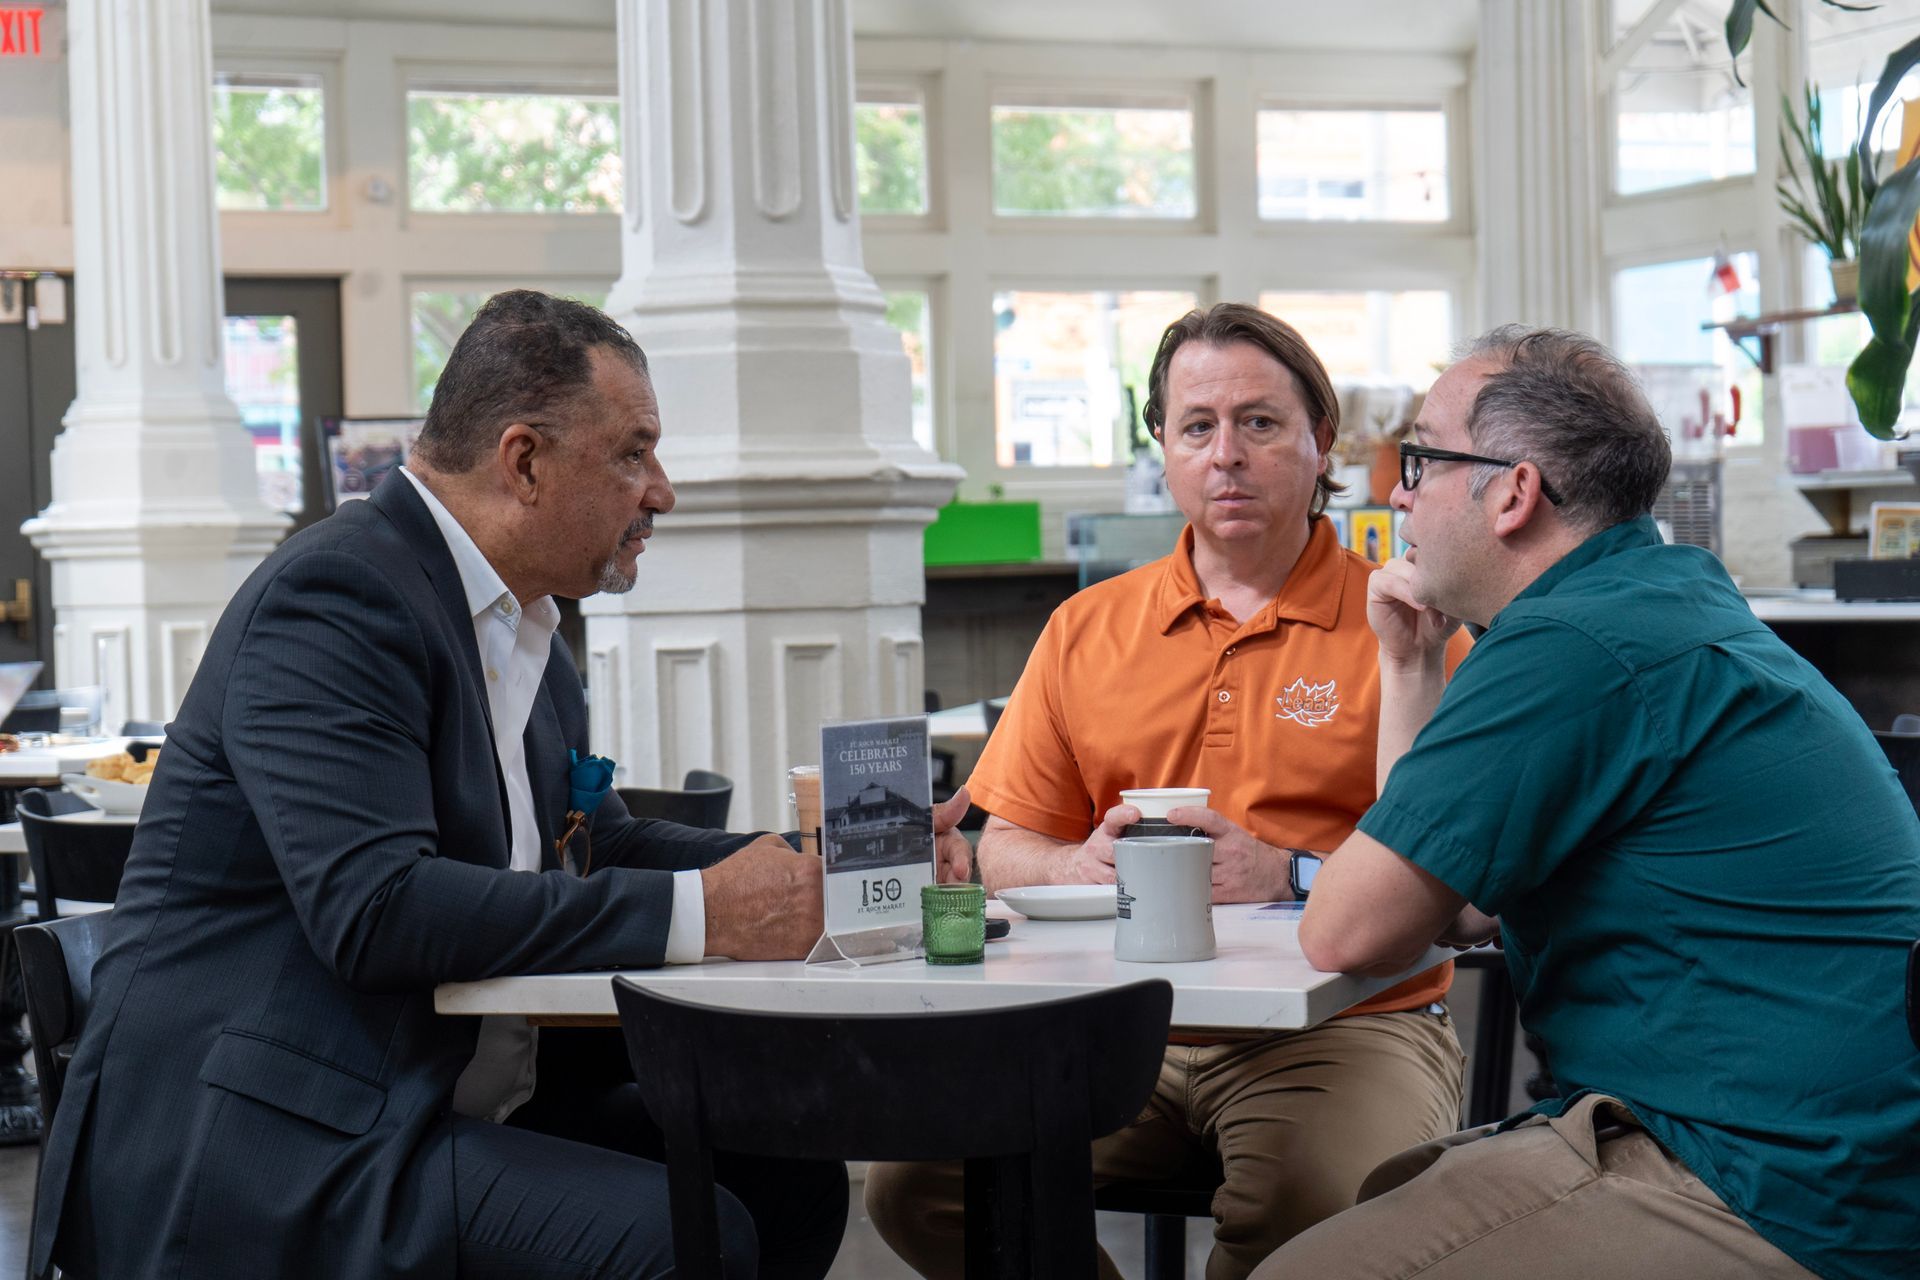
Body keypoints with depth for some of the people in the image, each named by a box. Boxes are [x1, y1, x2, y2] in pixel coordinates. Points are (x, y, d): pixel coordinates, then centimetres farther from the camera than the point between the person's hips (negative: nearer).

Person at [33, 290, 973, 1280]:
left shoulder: (525, 629, 16)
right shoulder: (337, 597, -15)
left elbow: (598, 848, 22)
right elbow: (373, 907, -27)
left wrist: (827, 863, 6)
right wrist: (699, 911, -25)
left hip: (460, 1103, 10)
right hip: (264, 1148, -10)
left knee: (792, 1179, -3)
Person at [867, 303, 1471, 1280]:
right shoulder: (1088, 630, 16)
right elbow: (1003, 851, 16)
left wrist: (1288, 877, -18)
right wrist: (1085, 866, -7)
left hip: (1344, 1025, -3)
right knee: (912, 1175, -19)